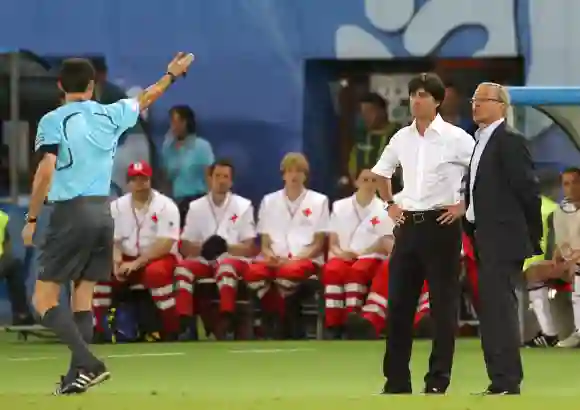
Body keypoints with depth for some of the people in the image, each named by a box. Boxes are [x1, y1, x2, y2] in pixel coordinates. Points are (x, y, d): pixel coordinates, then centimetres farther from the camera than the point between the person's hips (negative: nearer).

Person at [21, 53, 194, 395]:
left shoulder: (53, 121, -7)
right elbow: (146, 99, 26)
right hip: (103, 213, 5)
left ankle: (88, 364, -19)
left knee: (44, 300, -2)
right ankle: (78, 376, 8)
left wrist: (31, 219, -10)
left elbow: (46, 172, -17)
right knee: (83, 299, 12)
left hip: (70, 213, -5)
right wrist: (172, 74, 44)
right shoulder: (111, 115, 7)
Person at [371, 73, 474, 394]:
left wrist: (464, 205, -10)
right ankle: (396, 379, 8)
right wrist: (390, 204, 15)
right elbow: (381, 172, 27)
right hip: (408, 224, 5)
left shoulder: (455, 138, -7)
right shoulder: (402, 139, 9)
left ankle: (438, 379, 2)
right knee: (398, 302, 4)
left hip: (441, 224, -5)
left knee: (443, 303, -2)